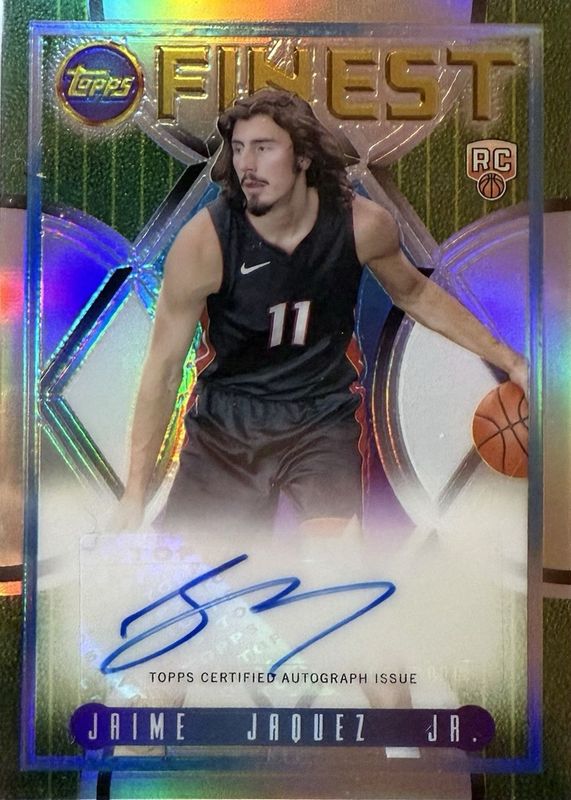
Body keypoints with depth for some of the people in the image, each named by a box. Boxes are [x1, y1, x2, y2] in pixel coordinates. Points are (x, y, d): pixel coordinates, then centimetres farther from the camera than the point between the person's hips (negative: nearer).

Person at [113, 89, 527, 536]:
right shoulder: (203, 242, -19)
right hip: (225, 419, 0)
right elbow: (165, 366, -13)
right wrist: (136, 492, -12)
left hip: (322, 415, 1)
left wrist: (507, 359, 7)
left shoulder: (363, 225, -13)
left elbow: (415, 293, 8)